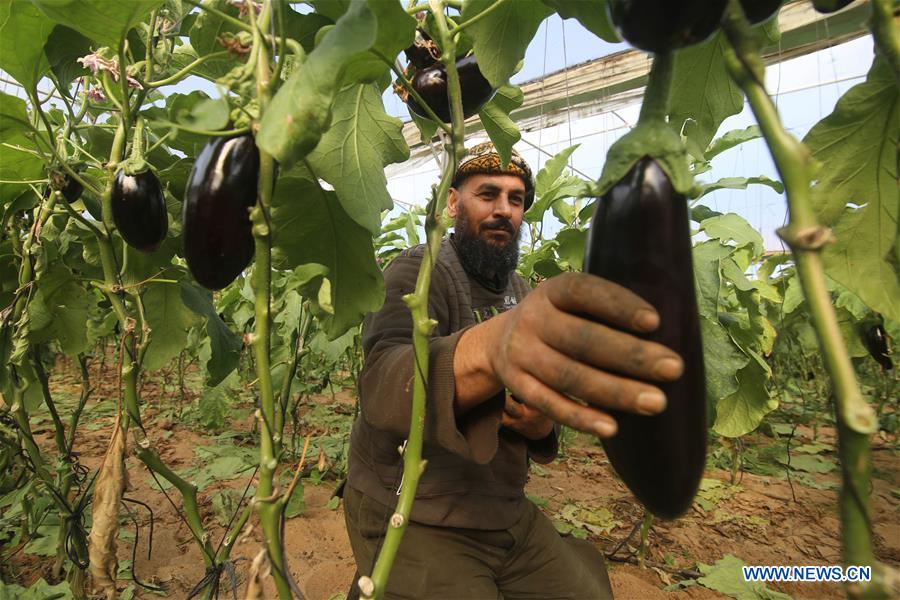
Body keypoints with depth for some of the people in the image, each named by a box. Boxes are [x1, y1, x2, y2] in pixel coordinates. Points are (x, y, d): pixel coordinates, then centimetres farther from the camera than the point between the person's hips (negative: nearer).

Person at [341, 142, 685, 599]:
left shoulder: (521, 293, 6)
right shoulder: (419, 271, -14)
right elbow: (381, 386, -34)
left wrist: (540, 425, -12)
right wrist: (490, 343, -52)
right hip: (414, 524, -6)